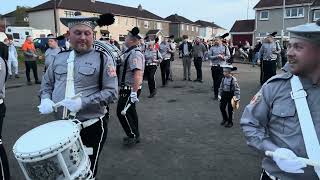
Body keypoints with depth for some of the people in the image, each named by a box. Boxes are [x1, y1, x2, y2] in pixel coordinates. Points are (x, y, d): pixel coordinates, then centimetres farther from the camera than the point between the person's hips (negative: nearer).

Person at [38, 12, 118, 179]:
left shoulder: (103, 59, -8)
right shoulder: (59, 57, 7)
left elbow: (111, 93, -12)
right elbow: (46, 83, 15)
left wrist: (82, 102, -23)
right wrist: (45, 99, -6)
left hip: (91, 127, -4)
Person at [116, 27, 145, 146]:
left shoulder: (135, 54, -21)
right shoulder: (131, 52, 12)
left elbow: (137, 74, -30)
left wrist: (134, 92, -32)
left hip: (130, 89, -10)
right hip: (129, 88, 10)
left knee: (122, 112, -4)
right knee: (131, 111, 16)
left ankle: (133, 136, 8)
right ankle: (135, 135, 28)